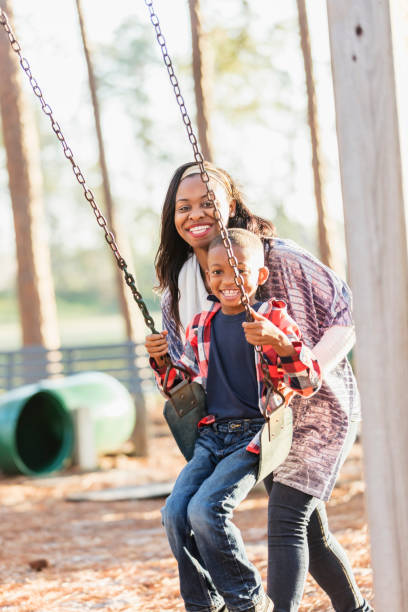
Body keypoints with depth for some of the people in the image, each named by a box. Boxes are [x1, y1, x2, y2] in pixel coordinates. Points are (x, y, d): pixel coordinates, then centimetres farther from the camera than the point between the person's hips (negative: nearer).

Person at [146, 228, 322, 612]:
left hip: (256, 434, -5)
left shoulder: (273, 319, -5)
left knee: (205, 510, -22)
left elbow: (310, 384, -13)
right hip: (212, 435, 5)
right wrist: (161, 361, 2)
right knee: (175, 512, -12)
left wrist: (279, 343, -30)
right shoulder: (202, 325, 10)